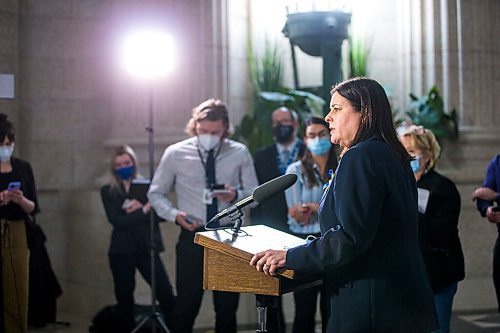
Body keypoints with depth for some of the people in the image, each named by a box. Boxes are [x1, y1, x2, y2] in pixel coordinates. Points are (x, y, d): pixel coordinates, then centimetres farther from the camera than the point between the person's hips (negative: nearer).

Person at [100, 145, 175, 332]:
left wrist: (137, 209, -16)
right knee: (124, 297, 8)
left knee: (165, 293, -8)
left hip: (146, 248, 0)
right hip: (122, 251, 1)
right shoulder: (108, 191, 5)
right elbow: (117, 221, -9)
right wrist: (144, 210, -12)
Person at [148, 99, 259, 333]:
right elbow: (156, 193, 6)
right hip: (192, 237, -1)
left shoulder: (239, 153, 0)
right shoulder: (175, 154, -2)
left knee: (228, 307, 10)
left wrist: (236, 195, -19)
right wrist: (174, 214, -13)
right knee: (187, 307, 1)